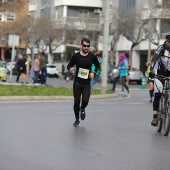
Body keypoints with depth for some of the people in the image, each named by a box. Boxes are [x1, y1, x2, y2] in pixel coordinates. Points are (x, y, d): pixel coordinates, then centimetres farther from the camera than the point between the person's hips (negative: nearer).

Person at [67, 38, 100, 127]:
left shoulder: (92, 56, -1)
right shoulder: (76, 56, -4)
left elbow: (97, 65, 15)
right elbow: (69, 65, 4)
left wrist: (94, 72, -3)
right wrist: (70, 68, -20)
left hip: (87, 84, 0)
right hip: (77, 83, 0)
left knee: (85, 101, -15)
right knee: (76, 102, 3)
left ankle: (82, 109, 22)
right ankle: (77, 120, 23)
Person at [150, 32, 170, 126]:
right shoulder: (162, 48, -10)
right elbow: (155, 59, -22)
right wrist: (152, 71, -37)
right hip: (160, 74, -2)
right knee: (157, 95, -12)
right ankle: (155, 117, -15)